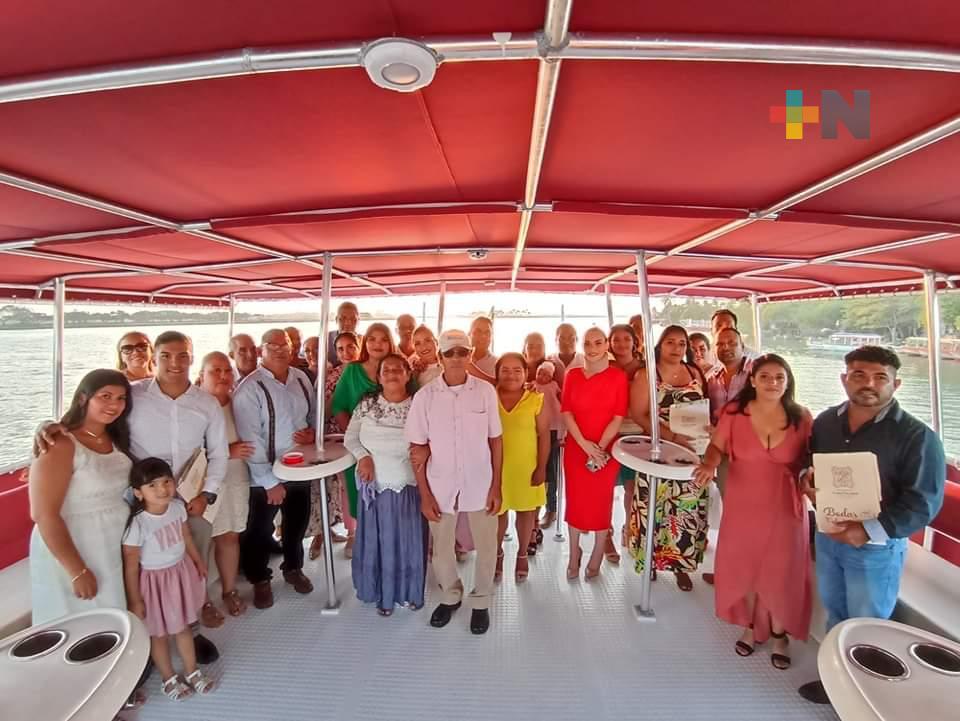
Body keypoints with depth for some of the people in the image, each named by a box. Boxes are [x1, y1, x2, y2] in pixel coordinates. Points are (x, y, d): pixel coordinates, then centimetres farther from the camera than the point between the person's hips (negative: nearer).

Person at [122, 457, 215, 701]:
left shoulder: (177, 507, -13)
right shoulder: (137, 523, -29)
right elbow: (131, 565, -19)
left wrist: (198, 561, 16)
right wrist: (135, 600, -13)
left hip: (180, 573, 5)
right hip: (155, 581, -4)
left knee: (183, 626, 21)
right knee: (159, 634, 18)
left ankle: (192, 672, 41)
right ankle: (168, 679, 41)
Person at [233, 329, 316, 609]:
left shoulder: (302, 379, -1)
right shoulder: (249, 388, -18)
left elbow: (313, 413, 13)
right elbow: (250, 439, -20)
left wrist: (312, 431, -10)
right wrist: (270, 481, -19)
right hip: (265, 476, -5)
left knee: (297, 524, 22)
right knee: (260, 530, 14)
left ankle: (293, 568, 47)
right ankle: (260, 580, 39)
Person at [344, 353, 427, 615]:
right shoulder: (367, 404, -4)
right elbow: (350, 437, 3)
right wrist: (363, 456, -13)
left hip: (410, 487, 0)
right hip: (376, 486, 1)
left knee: (411, 541, 14)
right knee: (379, 541, 13)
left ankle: (412, 592, 37)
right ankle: (384, 595, 35)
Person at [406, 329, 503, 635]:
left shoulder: (485, 391, -9)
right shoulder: (424, 395, -8)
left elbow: (495, 440, -1)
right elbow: (418, 448, -2)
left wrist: (496, 486, -2)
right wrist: (424, 494, -3)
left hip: (480, 484, 0)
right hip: (440, 485, 1)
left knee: (486, 547, 14)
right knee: (441, 548, 19)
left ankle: (481, 602, 40)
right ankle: (450, 596, 45)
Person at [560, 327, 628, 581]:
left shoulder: (618, 376, -3)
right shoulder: (572, 375, 4)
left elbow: (618, 417, -6)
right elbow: (566, 411, -2)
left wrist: (599, 447, -11)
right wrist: (584, 443, -13)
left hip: (607, 448, -2)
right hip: (575, 447, 2)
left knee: (601, 501, 9)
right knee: (575, 500, 10)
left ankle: (597, 558, 28)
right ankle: (574, 555, 27)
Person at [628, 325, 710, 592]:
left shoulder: (695, 373, 9)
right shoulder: (646, 374, -6)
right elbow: (639, 415, -13)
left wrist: (709, 427, -5)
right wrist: (672, 436, -21)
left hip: (691, 452, 4)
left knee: (688, 508, 9)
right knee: (657, 506, 2)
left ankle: (682, 563, 25)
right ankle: (653, 558, 20)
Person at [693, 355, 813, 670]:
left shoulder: (802, 417, -7)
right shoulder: (734, 412, -11)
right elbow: (717, 447, -2)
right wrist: (709, 464, -22)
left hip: (785, 508, 0)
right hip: (743, 505, 0)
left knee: (781, 572, 11)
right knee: (744, 567, 14)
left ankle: (779, 635, 36)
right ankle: (749, 626, 39)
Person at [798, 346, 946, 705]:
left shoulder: (917, 436, -17)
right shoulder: (826, 421, 0)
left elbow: (923, 503, -19)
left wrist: (869, 531, -28)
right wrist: (806, 477, -8)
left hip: (876, 549, -5)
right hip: (827, 537, 5)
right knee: (835, 616, 23)